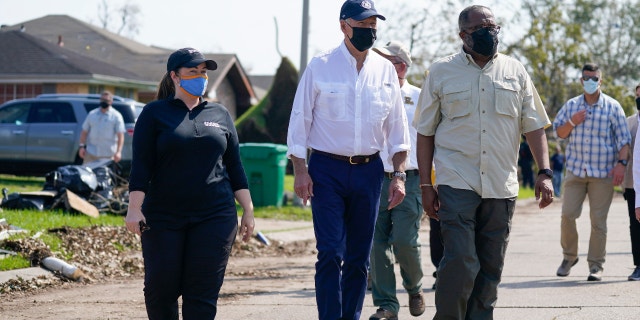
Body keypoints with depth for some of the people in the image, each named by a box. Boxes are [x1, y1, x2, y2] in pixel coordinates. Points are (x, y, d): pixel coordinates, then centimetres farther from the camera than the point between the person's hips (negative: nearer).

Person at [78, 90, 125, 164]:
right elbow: (84, 132, 13)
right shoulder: (92, 114, 10)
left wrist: (118, 152, -18)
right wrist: (82, 146, 3)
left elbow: (120, 135, -8)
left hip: (108, 155, -3)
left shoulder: (116, 116, -1)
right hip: (91, 153, 3)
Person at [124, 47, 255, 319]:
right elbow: (141, 165, -2)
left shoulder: (219, 114, 13)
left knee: (203, 295, -4)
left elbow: (234, 166, 14)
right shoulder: (155, 113, 4)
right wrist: (134, 209, -11)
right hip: (163, 218, -1)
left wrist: (248, 211, 9)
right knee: (161, 289, -1)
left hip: (214, 216, 2)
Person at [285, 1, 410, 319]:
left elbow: (397, 126, 12)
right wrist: (300, 170, -8)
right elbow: (300, 119, 0)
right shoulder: (320, 66, -2)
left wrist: (399, 174, 4)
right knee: (331, 254, -10)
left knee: (359, 257, 7)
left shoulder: (385, 70, 8)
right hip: (327, 169, -3)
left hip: (368, 170, 3)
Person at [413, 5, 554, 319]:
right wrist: (425, 185, 0)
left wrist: (544, 172, -2)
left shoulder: (515, 71, 10)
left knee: (490, 269, 5)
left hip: (501, 187, 3)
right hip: (457, 184, -3)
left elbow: (534, 126, 10)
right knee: (460, 263, -14)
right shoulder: (441, 72, 4)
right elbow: (425, 132, 6)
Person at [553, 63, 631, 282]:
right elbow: (559, 133, 16)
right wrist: (572, 123, -4)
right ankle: (569, 257, 17)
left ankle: (596, 265, 5)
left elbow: (623, 139, 1)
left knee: (598, 220, -2)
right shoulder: (571, 106, 10)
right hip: (575, 171, 2)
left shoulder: (612, 107, 3)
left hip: (603, 173, -2)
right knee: (568, 215, -3)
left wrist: (621, 163, -11)